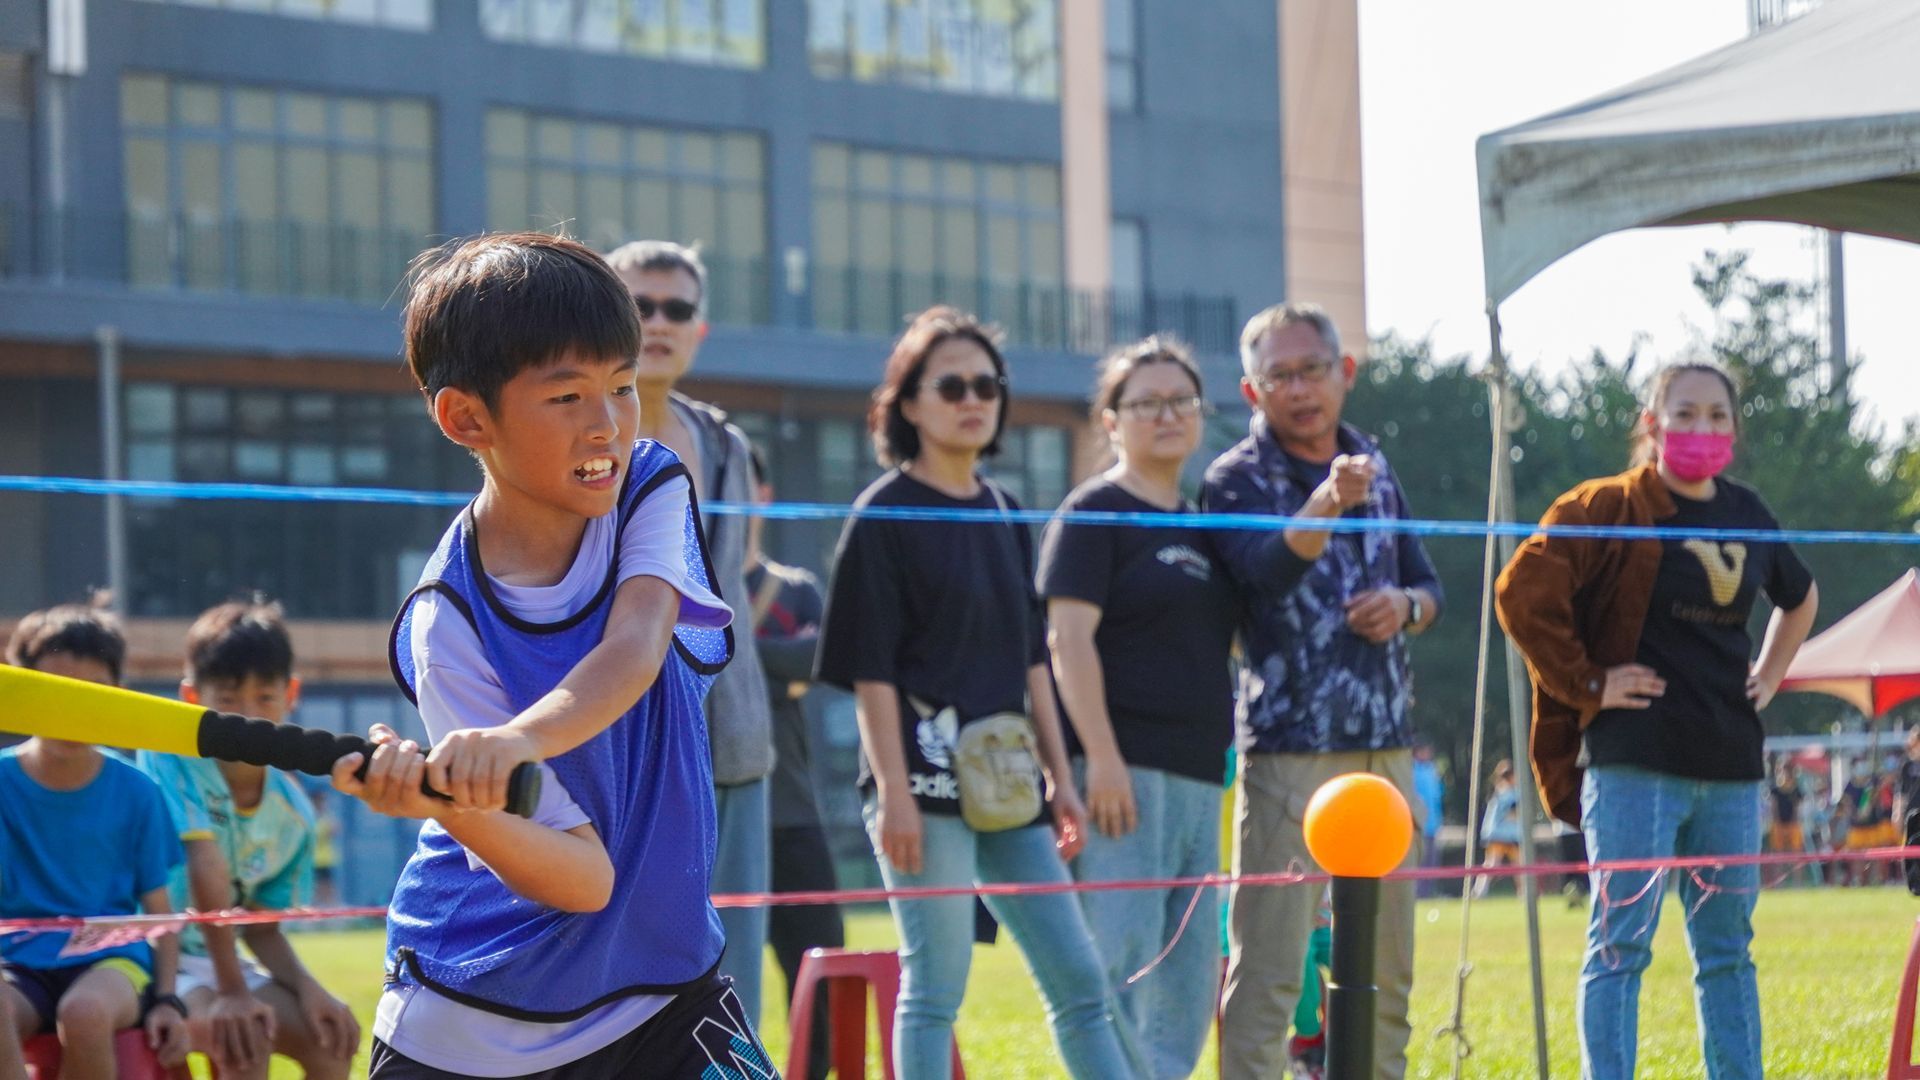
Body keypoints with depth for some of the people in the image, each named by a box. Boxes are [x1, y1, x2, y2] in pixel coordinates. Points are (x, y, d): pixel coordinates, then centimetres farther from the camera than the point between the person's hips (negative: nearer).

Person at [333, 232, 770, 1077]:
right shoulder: (447, 627, -18)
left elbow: (635, 652, -27)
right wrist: (458, 808, -42)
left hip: (662, 984, 3)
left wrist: (522, 739, -45)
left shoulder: (653, 491, -6)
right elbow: (586, 877, -22)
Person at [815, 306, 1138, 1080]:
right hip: (927, 784, -7)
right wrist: (893, 792, -16)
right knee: (935, 985, -4)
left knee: (1078, 979, 6)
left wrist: (1060, 778, 14)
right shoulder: (884, 515, -5)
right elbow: (869, 668, -10)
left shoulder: (1002, 512, 15)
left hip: (1006, 786, 7)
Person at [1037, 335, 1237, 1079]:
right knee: (1122, 956, -13)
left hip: (1196, 773, 8)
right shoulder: (1094, 513, -4)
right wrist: (1101, 758, -20)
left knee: (1191, 974, 8)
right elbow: (1068, 639, -12)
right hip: (1124, 768, -8)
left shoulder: (1199, 523, 19)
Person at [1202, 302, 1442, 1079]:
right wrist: (1327, 504, -42)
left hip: (1385, 746, 6)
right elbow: (1267, 573, -24)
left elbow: (1427, 584, 22)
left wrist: (1405, 605, -2)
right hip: (1289, 747, -6)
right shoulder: (1234, 480, -4)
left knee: (1386, 971, 11)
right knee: (1268, 971, -9)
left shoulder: (1374, 468, 14)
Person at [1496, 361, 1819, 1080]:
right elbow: (1523, 590, -15)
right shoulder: (1611, 508, -5)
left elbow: (1800, 597, 33)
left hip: (1730, 762, 6)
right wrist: (1585, 684, -12)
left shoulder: (1747, 515, 14)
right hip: (1635, 761, -6)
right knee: (1622, 945, -5)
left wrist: (1769, 674, 19)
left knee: (1727, 948, 11)